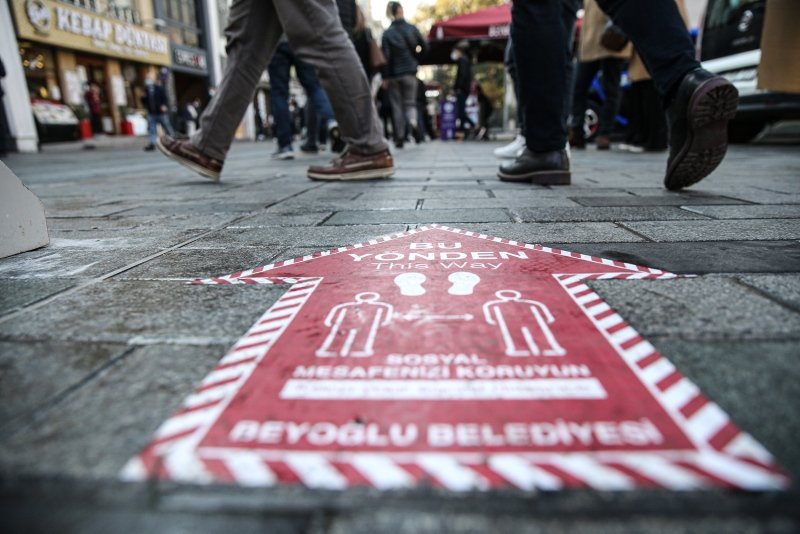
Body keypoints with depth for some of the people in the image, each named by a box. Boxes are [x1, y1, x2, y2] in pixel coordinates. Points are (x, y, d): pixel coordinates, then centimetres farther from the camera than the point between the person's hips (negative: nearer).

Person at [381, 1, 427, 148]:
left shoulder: (387, 33, -3)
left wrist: (385, 78, -6)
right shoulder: (412, 29, 1)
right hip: (410, 72, 1)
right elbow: (424, 48, 2)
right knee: (410, 102, 10)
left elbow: (386, 57, -8)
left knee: (397, 106, 8)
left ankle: (399, 138, 7)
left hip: (394, 74, 0)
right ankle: (413, 122, -23)